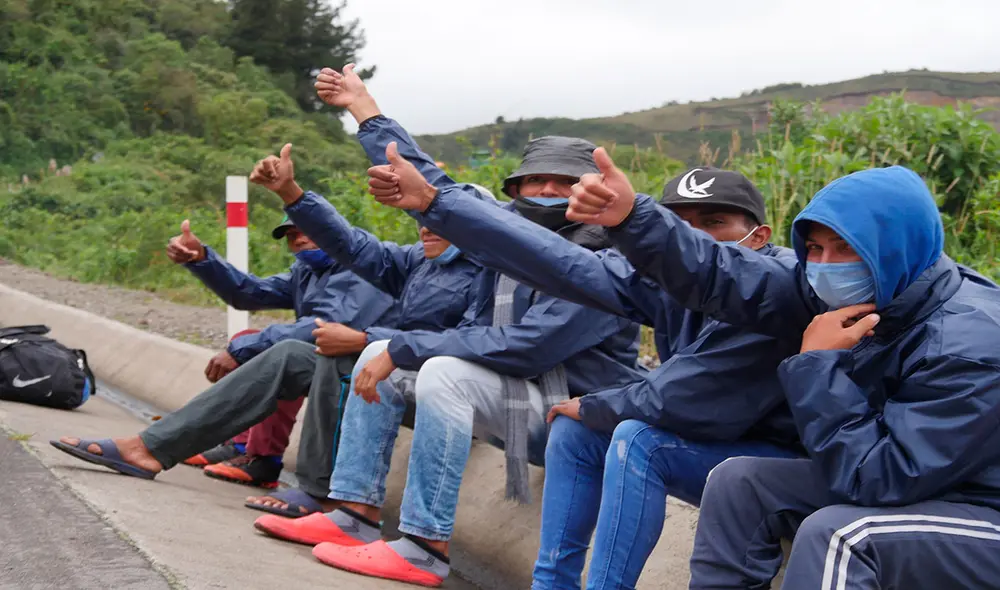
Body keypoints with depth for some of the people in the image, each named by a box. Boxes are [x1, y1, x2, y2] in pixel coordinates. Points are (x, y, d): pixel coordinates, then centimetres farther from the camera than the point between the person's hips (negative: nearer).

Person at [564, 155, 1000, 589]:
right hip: (913, 485, 9)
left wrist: (818, 364, -26)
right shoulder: (846, 293, -4)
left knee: (832, 534, -34)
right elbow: (724, 279, -7)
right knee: (739, 483, 1)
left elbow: (875, 478, -31)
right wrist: (631, 218, -19)